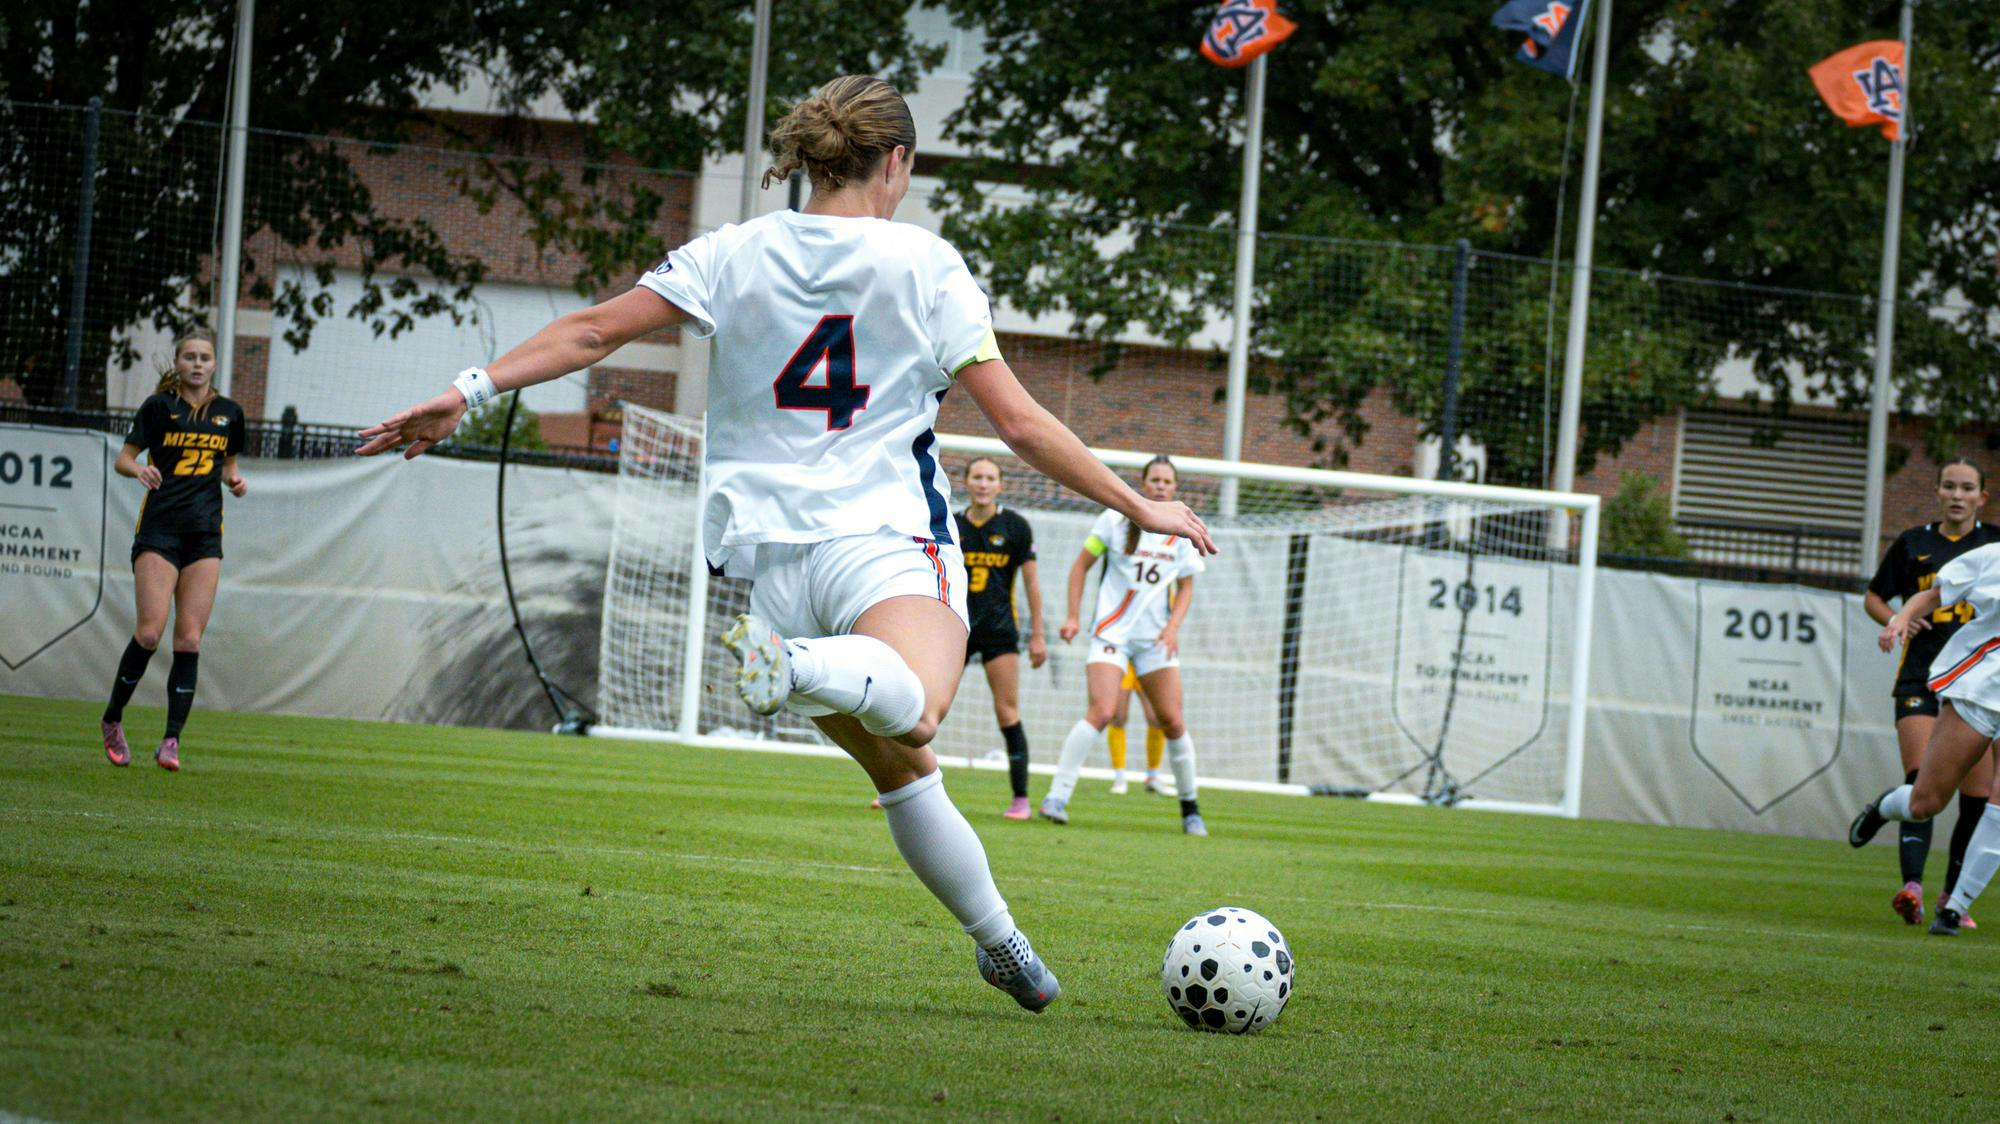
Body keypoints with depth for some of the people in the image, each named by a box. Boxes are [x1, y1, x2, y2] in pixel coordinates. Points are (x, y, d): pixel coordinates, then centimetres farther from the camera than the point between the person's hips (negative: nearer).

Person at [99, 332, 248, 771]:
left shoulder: (229, 413, 11)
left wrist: (234, 481, 2)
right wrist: (138, 469, -21)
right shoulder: (159, 406, 0)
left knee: (189, 639, -4)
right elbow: (123, 458, 0)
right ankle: (112, 721, 7)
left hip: (206, 533, 3)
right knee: (150, 631, -13)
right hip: (159, 526, -3)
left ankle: (172, 741, -3)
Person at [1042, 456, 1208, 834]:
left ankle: (1190, 807, 14)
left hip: (1156, 638, 3)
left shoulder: (1183, 533, 7)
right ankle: (1057, 796, -19)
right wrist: (1072, 615, -2)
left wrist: (1173, 625, -4)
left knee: (1173, 722, -1)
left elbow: (1186, 588, 13)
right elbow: (1081, 565, 6)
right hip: (1112, 630, -3)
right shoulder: (1117, 520, -1)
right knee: (1101, 711, -21)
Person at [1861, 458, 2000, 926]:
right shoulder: (1912, 544, 8)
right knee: (1921, 783, -18)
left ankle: (1952, 897, 11)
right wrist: (1897, 620, -1)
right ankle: (1912, 887, -29)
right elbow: (1873, 597, 19)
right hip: (1921, 677, -1)